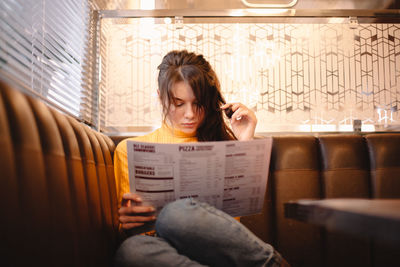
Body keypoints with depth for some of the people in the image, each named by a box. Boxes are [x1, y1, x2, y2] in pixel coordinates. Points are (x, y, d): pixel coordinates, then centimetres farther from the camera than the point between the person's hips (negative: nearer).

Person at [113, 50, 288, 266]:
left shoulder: (219, 141, 20)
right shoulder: (130, 149, 16)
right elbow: (126, 222, 14)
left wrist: (245, 144, 7)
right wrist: (128, 221, -10)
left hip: (220, 244, -1)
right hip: (166, 247, 2)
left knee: (178, 214, -35)